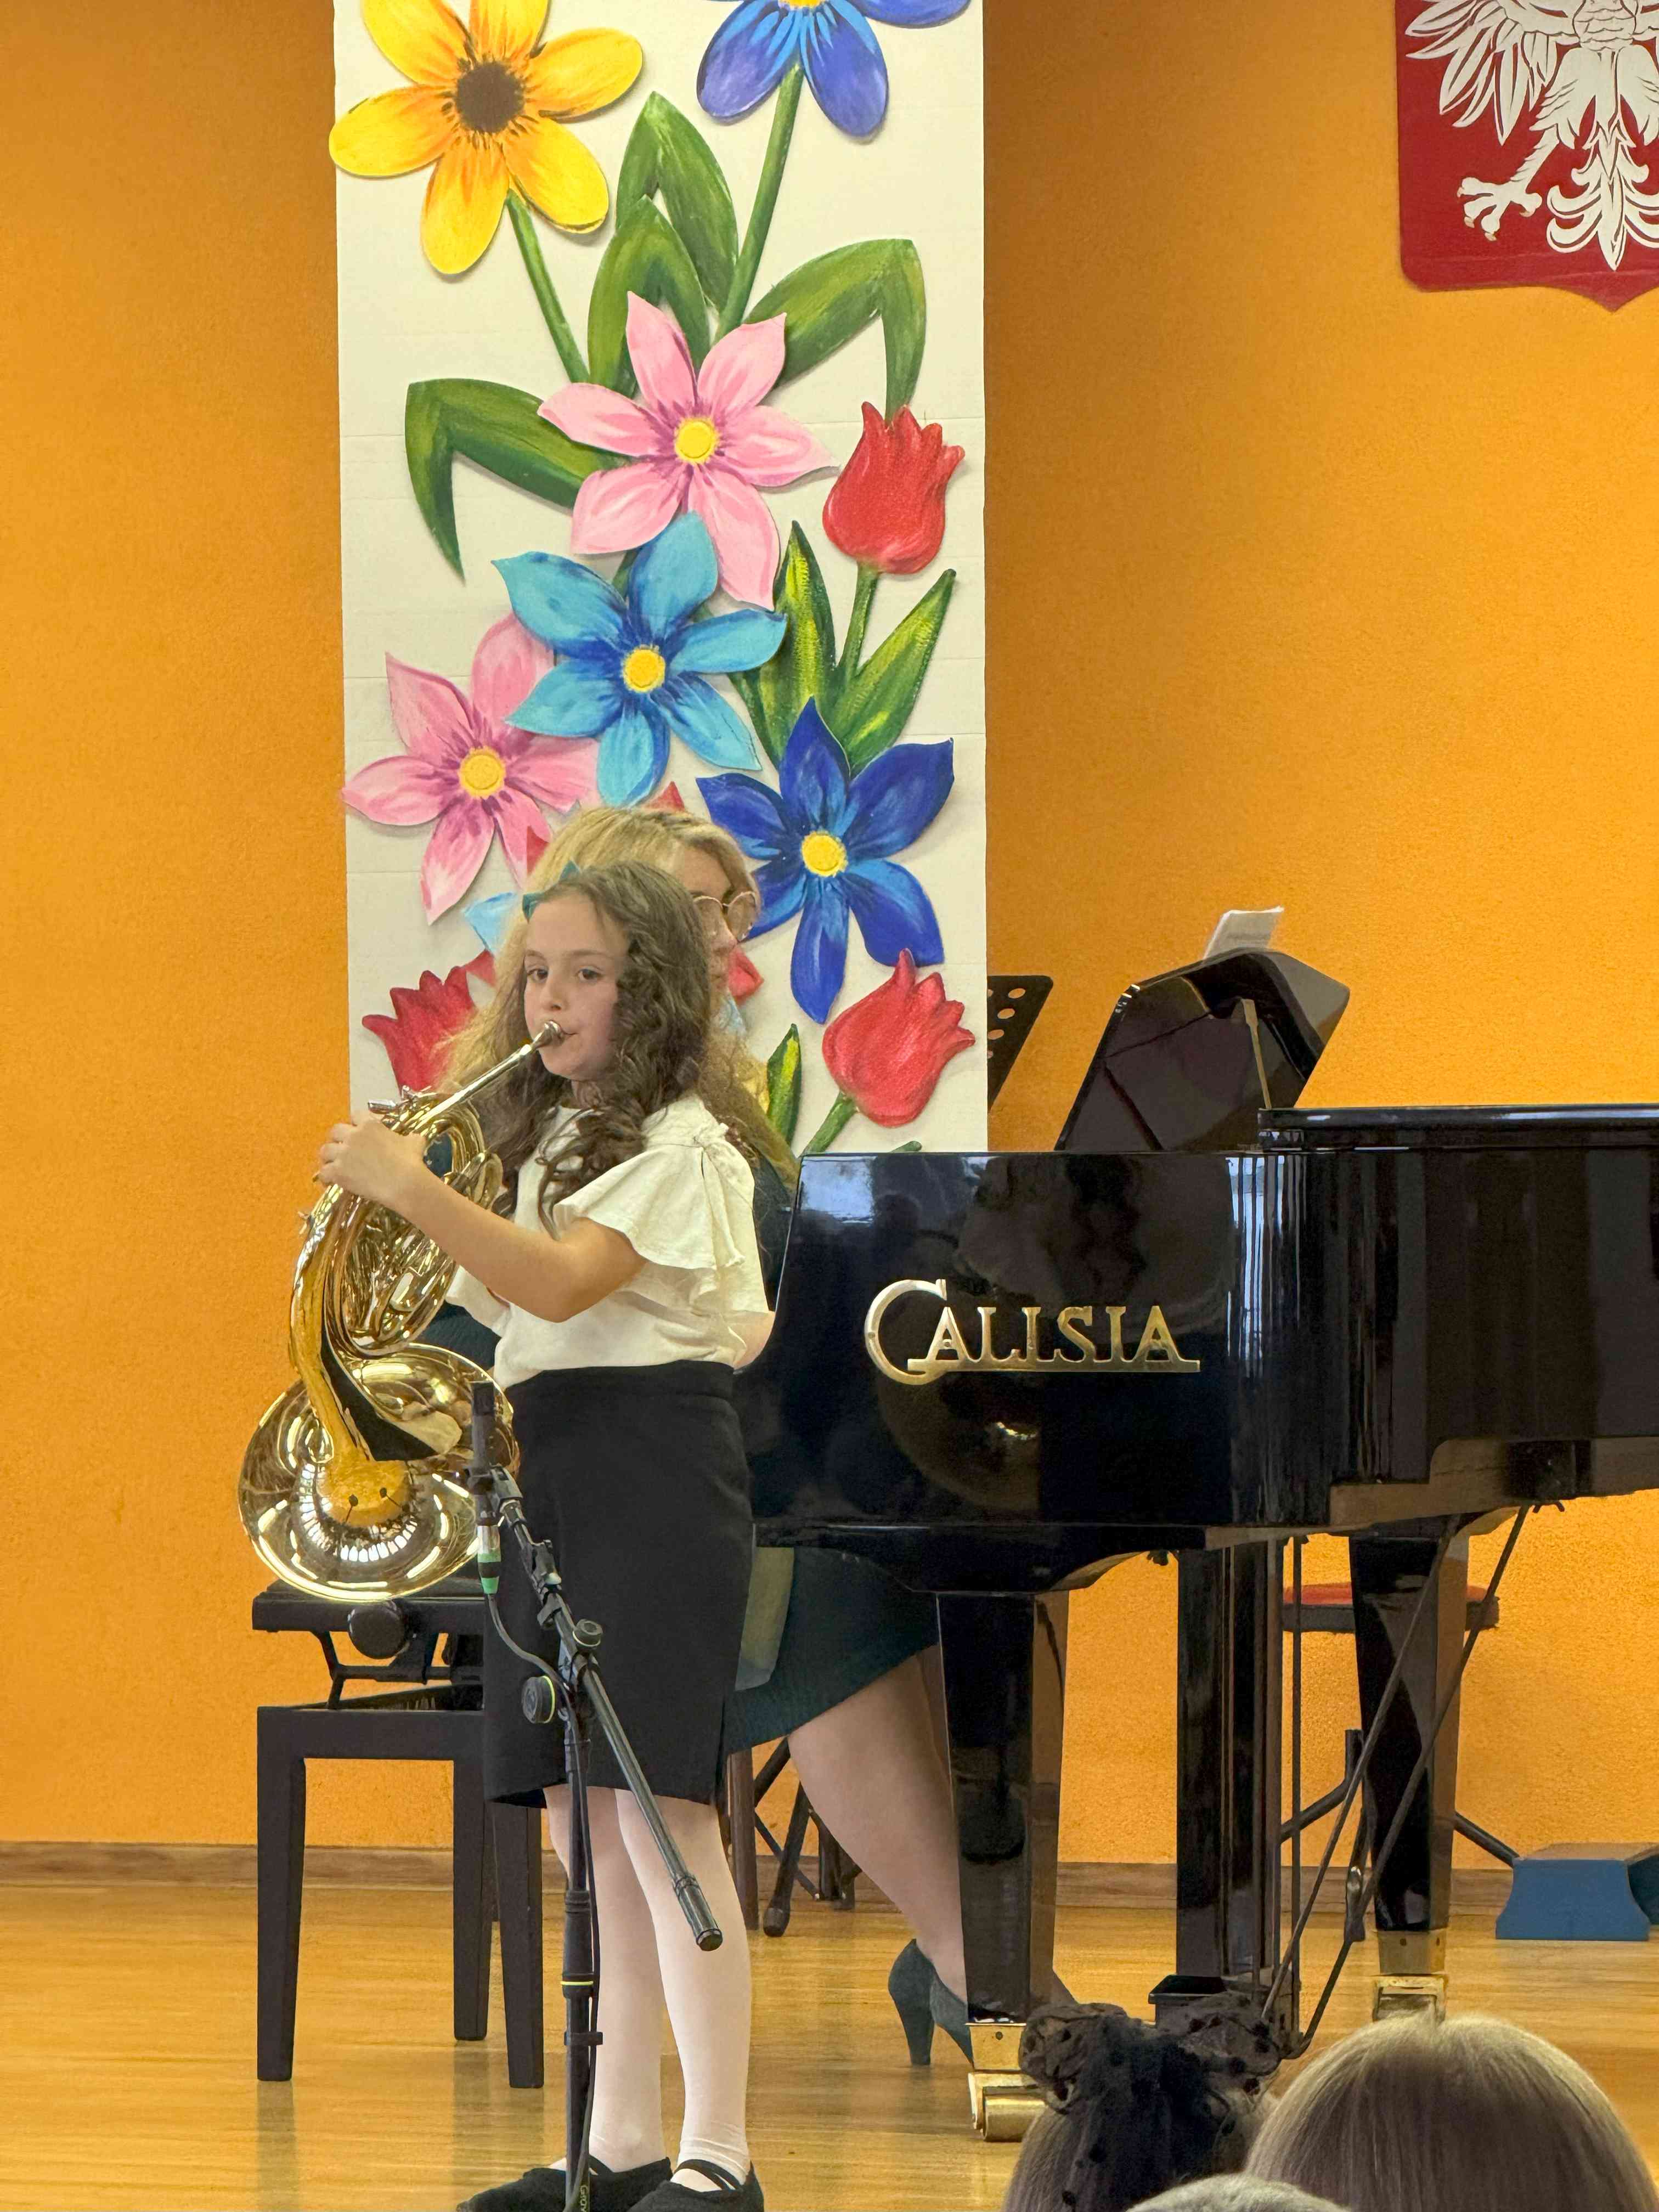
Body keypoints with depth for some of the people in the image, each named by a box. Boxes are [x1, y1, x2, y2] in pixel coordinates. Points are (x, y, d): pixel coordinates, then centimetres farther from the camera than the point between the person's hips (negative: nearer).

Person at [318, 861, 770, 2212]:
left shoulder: (679, 1146, -9)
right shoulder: (550, 1141, 18)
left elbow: (563, 1285, -24)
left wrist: (409, 1190, -29)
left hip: (654, 1467, -9)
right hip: (549, 1471, 9)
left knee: (659, 1808, -13)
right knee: (586, 1822, 8)